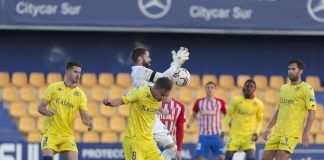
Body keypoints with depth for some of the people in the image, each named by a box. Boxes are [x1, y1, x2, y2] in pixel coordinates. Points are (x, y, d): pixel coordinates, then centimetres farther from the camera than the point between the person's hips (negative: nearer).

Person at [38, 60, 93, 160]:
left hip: (67, 135, 2)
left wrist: (88, 122, -23)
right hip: (51, 132, -2)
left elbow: (84, 116, 0)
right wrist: (48, 112, -21)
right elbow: (40, 107, 1)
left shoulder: (80, 94, 3)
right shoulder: (53, 87, 0)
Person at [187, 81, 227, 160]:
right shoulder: (199, 102, 4)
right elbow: (194, 115, 15)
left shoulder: (220, 102, 0)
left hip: (217, 135, -1)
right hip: (203, 135, 1)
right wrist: (189, 123, -4)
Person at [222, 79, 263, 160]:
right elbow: (229, 115, 5)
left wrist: (257, 132, -5)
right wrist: (223, 130, -1)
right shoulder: (236, 100, -4)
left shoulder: (258, 104, -2)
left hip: (249, 136, 0)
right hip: (235, 135, 0)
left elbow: (259, 120, 11)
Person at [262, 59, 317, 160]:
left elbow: (312, 112, -9)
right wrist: (269, 128, 21)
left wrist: (306, 133, -17)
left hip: (292, 133, -7)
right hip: (277, 132, 7)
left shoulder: (306, 89, -4)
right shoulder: (283, 88, 17)